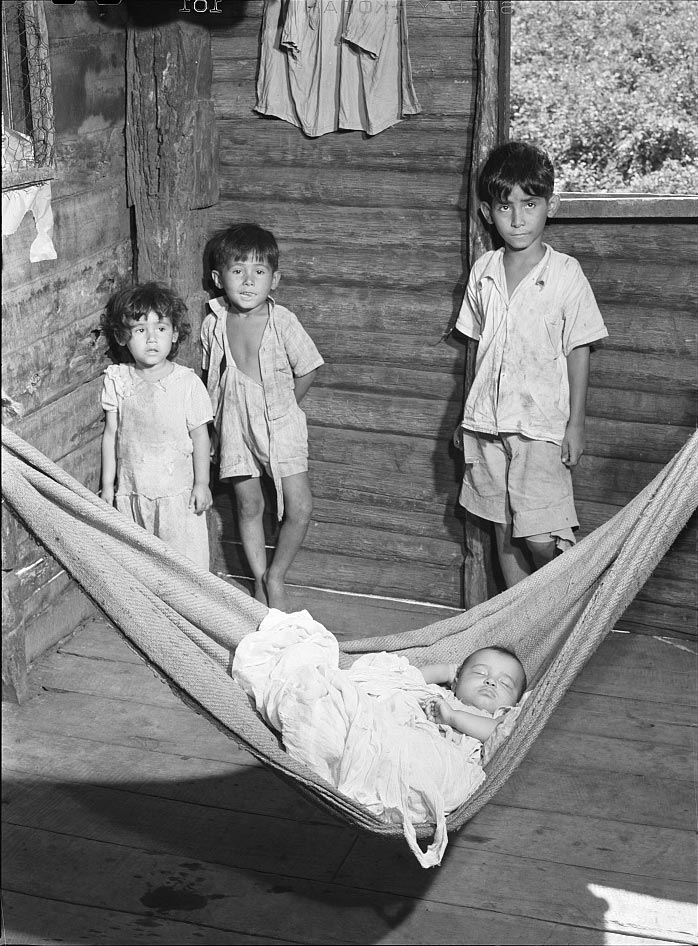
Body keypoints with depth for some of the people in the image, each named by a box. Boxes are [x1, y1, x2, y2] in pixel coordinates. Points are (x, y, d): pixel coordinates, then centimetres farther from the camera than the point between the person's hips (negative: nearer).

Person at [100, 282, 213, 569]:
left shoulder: (187, 382, -12)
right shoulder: (117, 381, -5)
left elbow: (200, 436, -5)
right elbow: (110, 434, 3)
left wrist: (202, 483, -3)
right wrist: (107, 484, 5)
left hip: (177, 489, -2)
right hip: (131, 489, 3)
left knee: (185, 557, 6)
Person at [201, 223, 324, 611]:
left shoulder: (282, 321, -13)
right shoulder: (214, 324, -4)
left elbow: (307, 372, -4)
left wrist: (278, 407, 3)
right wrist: (230, 411, 5)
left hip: (280, 422, -2)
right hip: (235, 424, 2)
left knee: (300, 508, -7)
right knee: (249, 506, 8)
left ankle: (276, 577, 13)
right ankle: (260, 580, 24)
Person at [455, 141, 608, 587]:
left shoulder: (566, 273, -7)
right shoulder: (483, 272, 5)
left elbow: (578, 351, -4)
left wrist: (576, 423, -7)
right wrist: (470, 415, 14)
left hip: (541, 424, -5)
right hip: (487, 423, 5)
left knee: (540, 540, -11)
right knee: (504, 532, 12)